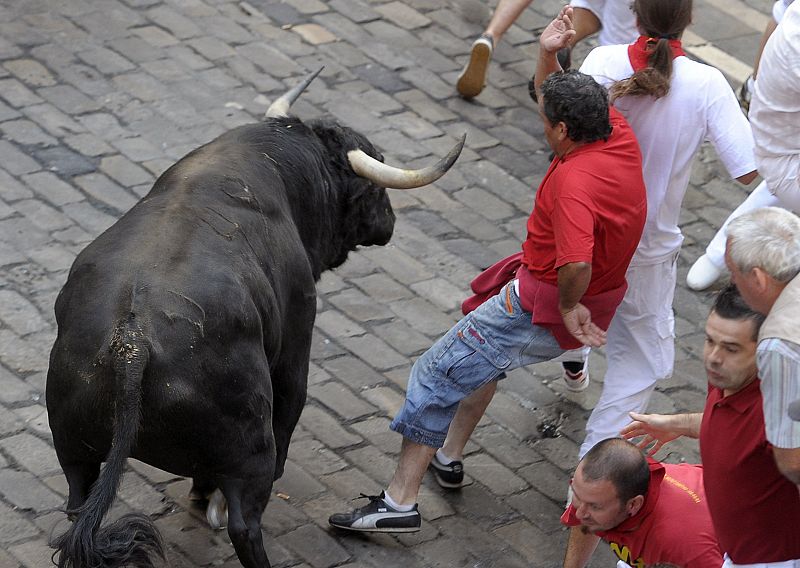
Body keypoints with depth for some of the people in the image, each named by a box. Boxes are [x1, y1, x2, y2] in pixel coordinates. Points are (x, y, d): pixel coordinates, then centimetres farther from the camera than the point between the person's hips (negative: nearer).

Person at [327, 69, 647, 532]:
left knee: (436, 374, -4)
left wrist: (568, 304, -28)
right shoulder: (620, 135, -6)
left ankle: (399, 502, -4)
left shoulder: (574, 180, -32)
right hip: (596, 305, 10)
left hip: (540, 310, -10)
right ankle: (450, 455, 41)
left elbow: (577, 263, -44)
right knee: (485, 354, 35)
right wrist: (554, 52, 3)